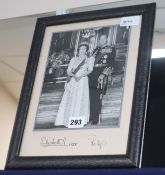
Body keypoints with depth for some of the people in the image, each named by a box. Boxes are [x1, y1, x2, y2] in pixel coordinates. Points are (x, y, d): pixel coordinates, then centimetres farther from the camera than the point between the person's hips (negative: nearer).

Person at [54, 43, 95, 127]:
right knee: (70, 100, -4)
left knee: (80, 100, -11)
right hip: (72, 81, 2)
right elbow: (68, 71, 7)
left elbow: (90, 70, -1)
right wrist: (74, 76, -14)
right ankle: (68, 121, -5)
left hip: (83, 81, -2)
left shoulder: (89, 59, 10)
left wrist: (80, 76, -15)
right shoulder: (73, 59, 14)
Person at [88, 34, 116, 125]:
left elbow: (110, 64, -6)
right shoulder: (96, 49, 20)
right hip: (92, 76, 6)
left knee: (97, 97, -8)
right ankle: (91, 117, 9)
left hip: (101, 76, -6)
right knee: (91, 97, 3)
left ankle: (96, 118, -3)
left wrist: (103, 74, -15)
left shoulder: (111, 49, 2)